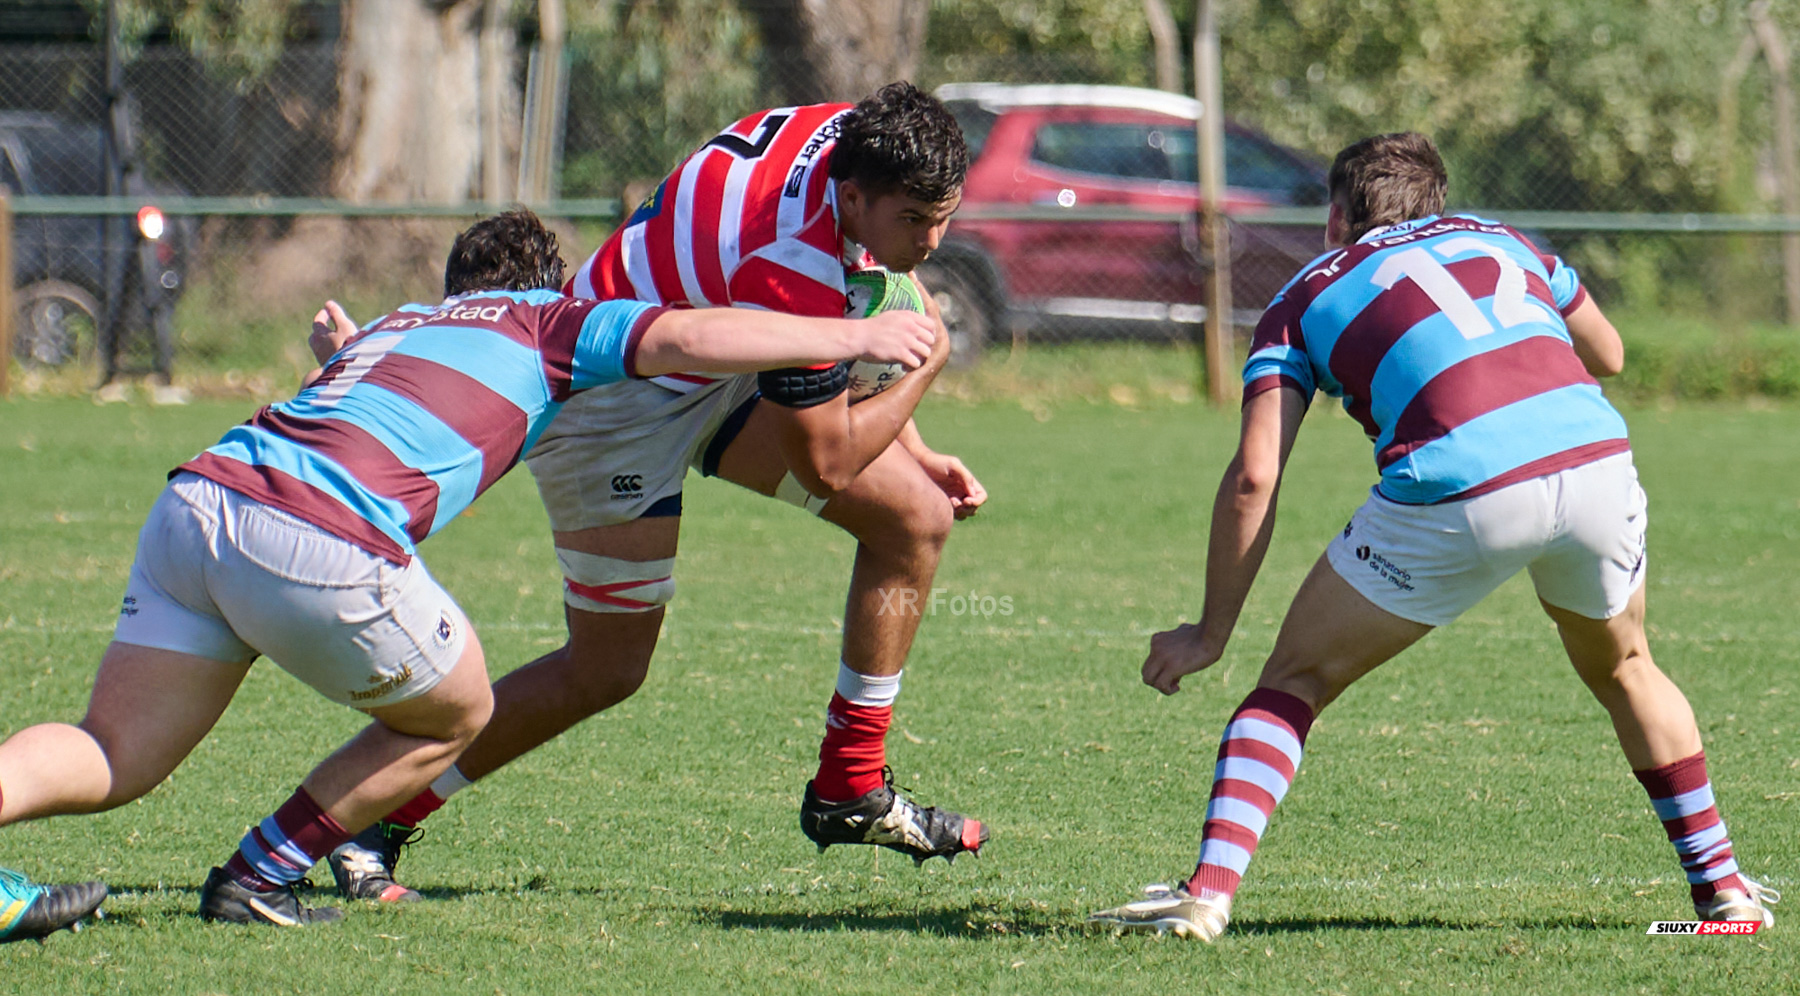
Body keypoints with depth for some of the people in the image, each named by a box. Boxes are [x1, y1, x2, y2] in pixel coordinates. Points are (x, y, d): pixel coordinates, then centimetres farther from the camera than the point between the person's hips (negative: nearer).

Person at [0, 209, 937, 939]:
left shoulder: (399, 322, 36)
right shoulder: (548, 321, 19)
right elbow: (692, 339, 6)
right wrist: (855, 336, 14)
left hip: (196, 498, 6)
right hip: (320, 544, -6)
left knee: (114, 758, 7)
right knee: (454, 716, 19)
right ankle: (258, 880, 17)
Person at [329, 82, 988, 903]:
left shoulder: (850, 136, -12)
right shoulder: (795, 271, -37)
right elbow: (825, 463, -24)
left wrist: (908, 448, 9)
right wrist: (927, 363, -13)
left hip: (711, 369, 9)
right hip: (613, 403, -9)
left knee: (917, 514, 0)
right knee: (606, 671, -3)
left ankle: (851, 790, 10)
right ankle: (373, 821, 11)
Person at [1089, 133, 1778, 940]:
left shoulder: (1307, 296, 20)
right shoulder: (1496, 238, 29)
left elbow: (1253, 478, 9)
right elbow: (1607, 356, 42)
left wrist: (1211, 633, 15)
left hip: (1457, 498, -3)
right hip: (1597, 459, 3)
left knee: (1295, 682, 14)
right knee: (1622, 669, 32)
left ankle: (1209, 891, 0)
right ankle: (1722, 886, 32)